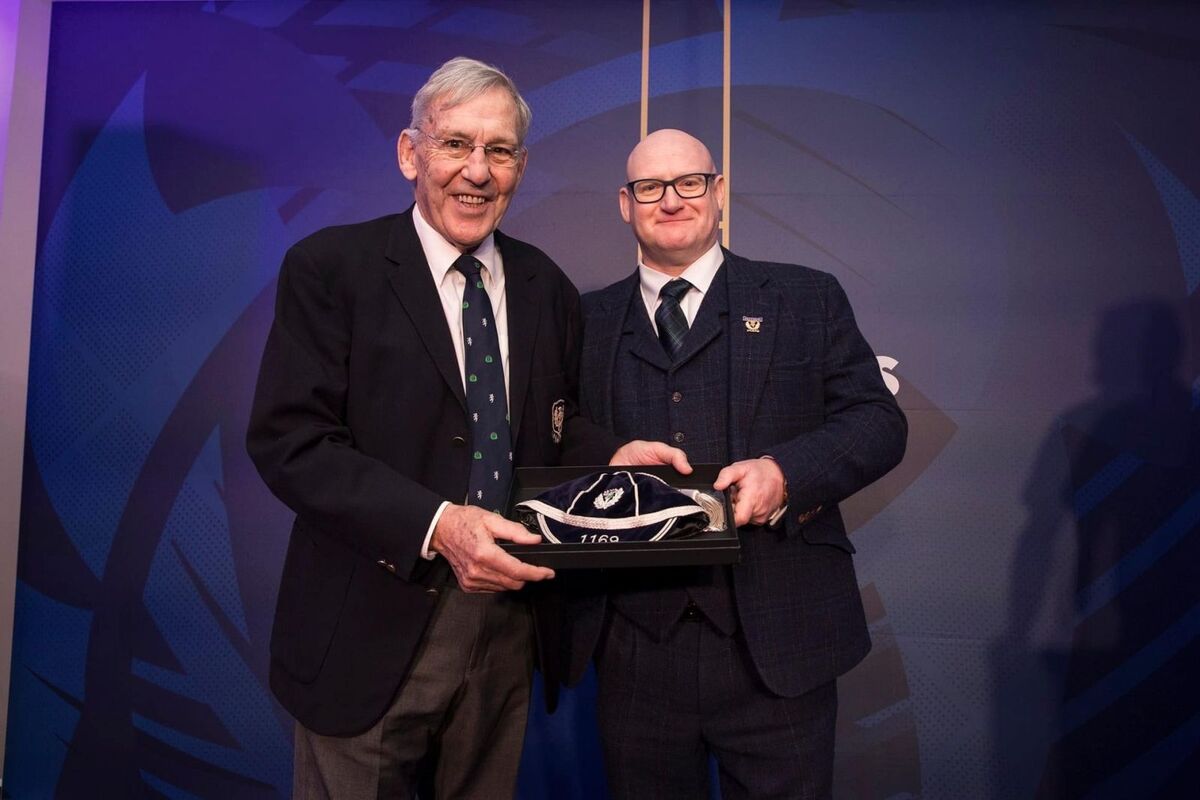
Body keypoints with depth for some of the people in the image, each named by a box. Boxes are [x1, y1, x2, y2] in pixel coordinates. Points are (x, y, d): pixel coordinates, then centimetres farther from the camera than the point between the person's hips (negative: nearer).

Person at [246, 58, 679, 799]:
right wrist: (435, 524, -25)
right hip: (371, 633, -4)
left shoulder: (547, 287, 7)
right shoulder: (330, 266, -7)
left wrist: (616, 455, -6)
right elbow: (288, 440, -14)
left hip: (507, 623, 4)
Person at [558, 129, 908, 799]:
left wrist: (786, 471, -17)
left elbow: (879, 420, 0)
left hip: (778, 643, -1)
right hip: (634, 648, 2)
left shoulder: (806, 299, 6)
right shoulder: (590, 322, 10)